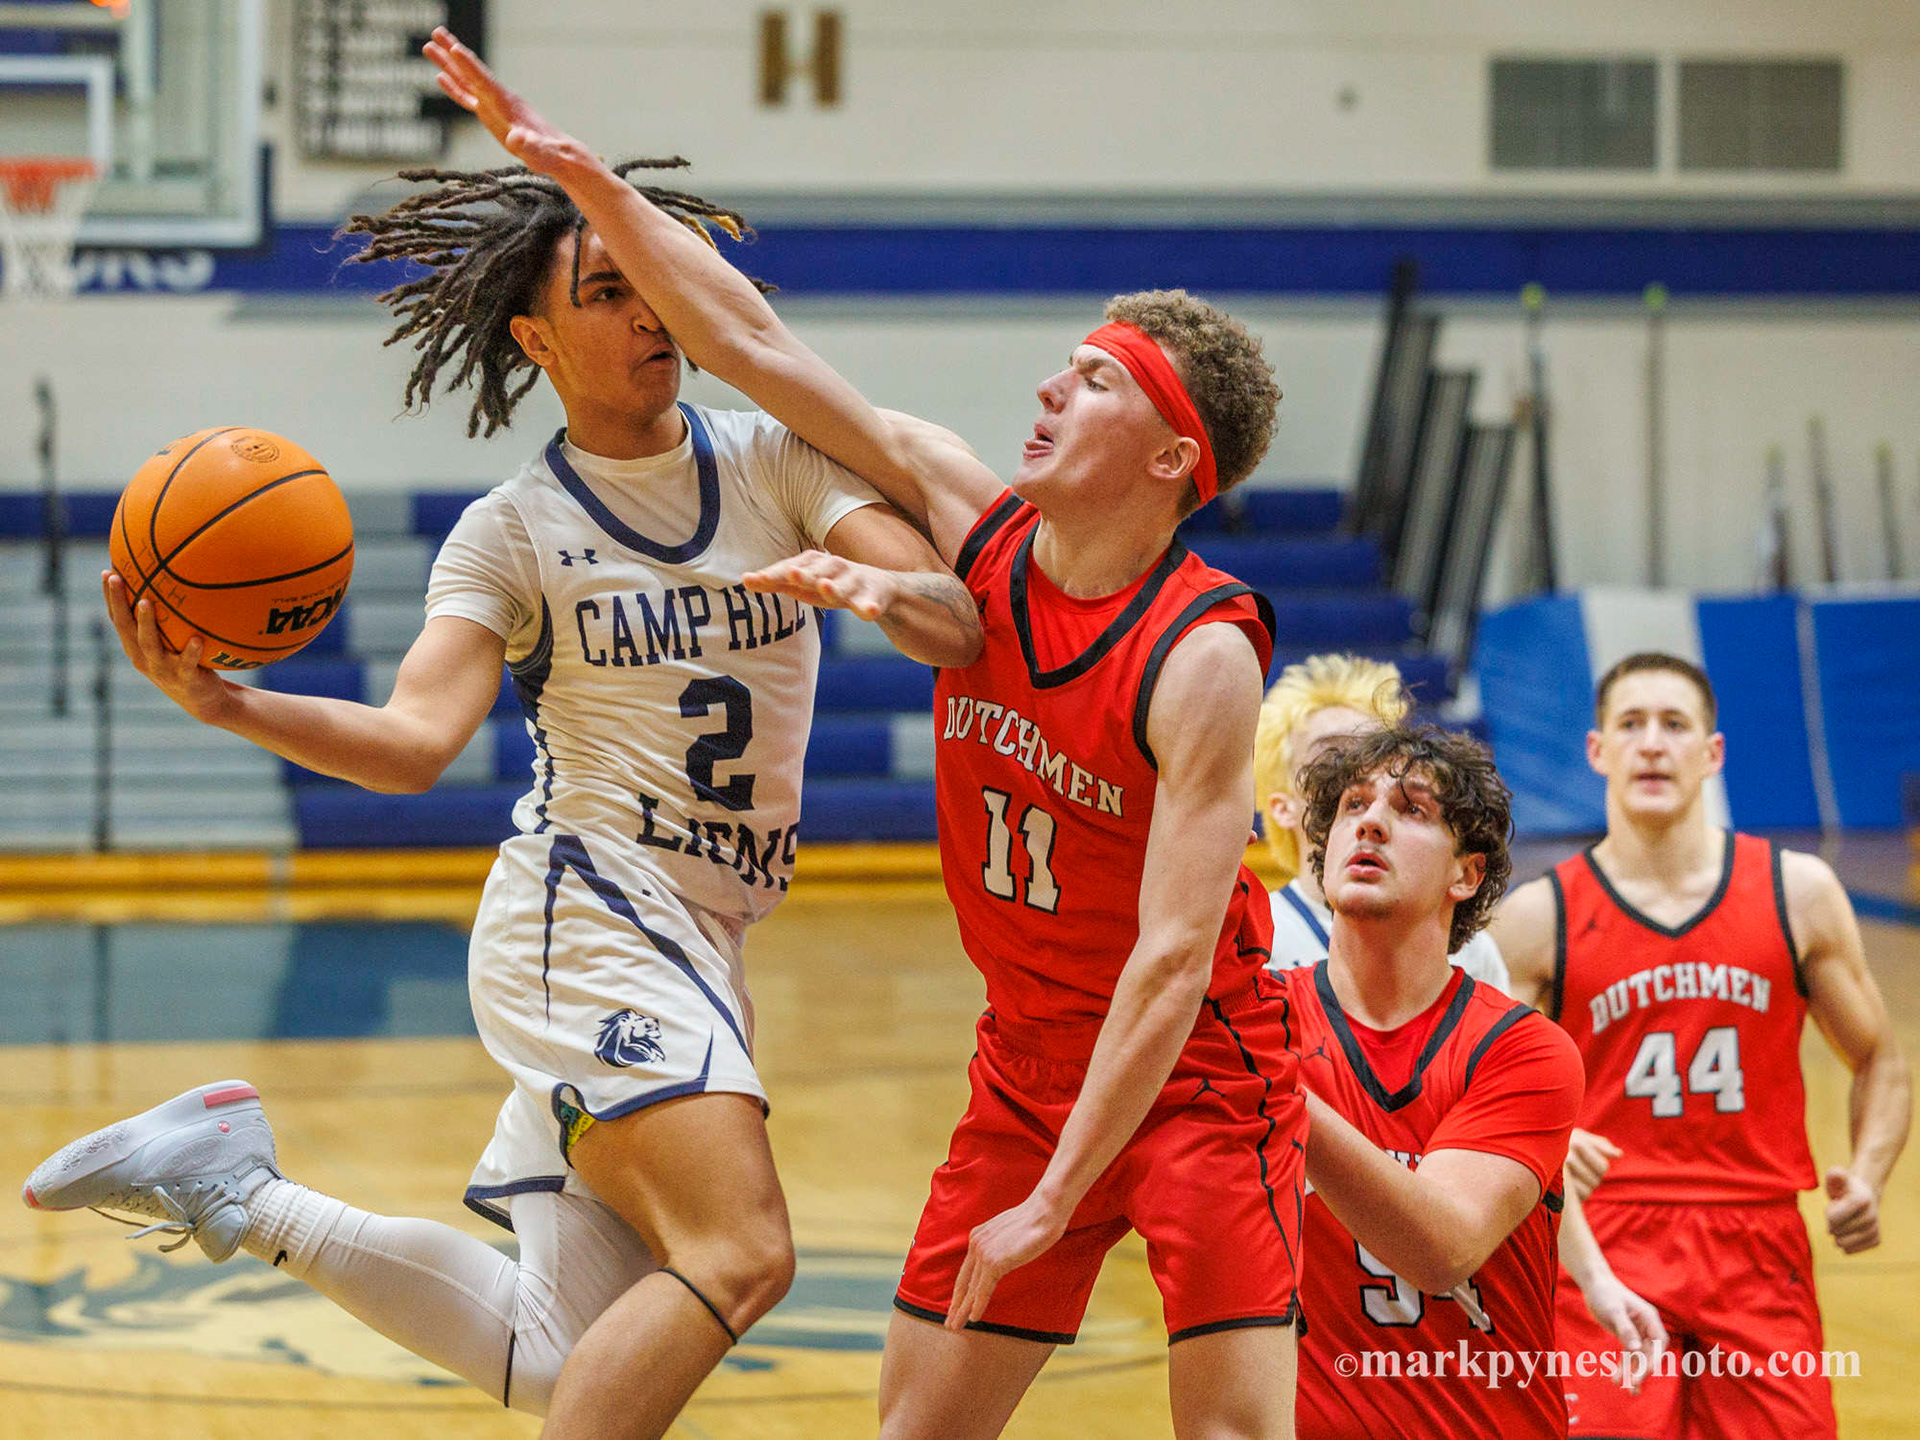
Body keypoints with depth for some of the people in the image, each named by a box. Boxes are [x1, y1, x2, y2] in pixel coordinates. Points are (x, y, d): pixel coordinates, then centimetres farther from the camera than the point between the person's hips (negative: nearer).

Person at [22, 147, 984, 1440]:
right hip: (587, 914, -5)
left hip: (702, 946, 5)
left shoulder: (779, 462, 8)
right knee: (740, 1255, -26)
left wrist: (885, 585, -27)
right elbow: (416, 741, -14)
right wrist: (224, 704, -30)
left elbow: (958, 627, -3)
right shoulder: (511, 532, -1)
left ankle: (246, 1199, 15)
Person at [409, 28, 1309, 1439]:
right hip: (1027, 1069, 6)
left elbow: (1173, 961, -25)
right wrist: (588, 181, -6)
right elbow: (753, 344, 0)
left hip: (1196, 1075, -6)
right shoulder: (974, 521, -4)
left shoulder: (1201, 659, -22)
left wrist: (1052, 1203, -28)